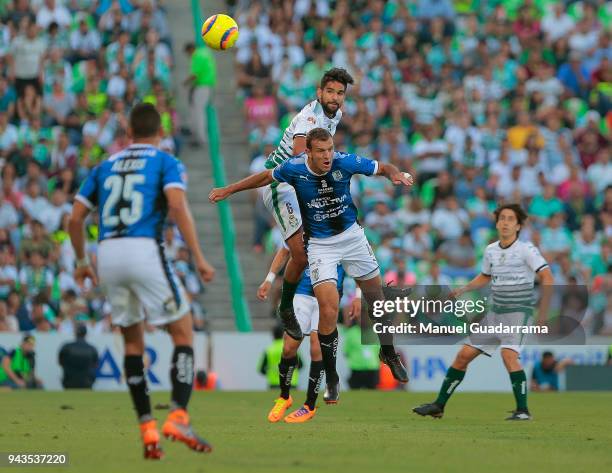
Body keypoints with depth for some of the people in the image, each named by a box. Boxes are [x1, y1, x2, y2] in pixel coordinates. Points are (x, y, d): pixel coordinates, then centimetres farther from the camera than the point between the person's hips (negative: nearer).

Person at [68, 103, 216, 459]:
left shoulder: (105, 166, 21)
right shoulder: (166, 163, 8)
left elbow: (76, 219, 18)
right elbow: (178, 206, -11)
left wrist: (82, 262, 31)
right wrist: (199, 258, -11)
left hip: (108, 255, 5)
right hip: (144, 250, -5)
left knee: (133, 340, 16)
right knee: (184, 333, 5)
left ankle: (147, 429, 10)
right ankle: (178, 416, -11)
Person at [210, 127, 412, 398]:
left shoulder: (345, 162, -17)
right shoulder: (294, 168, -17)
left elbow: (384, 168, -5)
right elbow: (266, 177, 5)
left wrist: (396, 175, -28)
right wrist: (228, 190, 10)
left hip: (351, 235, 2)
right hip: (320, 244, -2)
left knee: (376, 297, 12)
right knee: (328, 308, -17)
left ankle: (388, 354, 39)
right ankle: (331, 378, -2)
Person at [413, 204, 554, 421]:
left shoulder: (526, 249, -11)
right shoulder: (491, 250, 8)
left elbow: (547, 278, -16)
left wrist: (543, 312, -22)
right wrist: (463, 289, 11)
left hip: (518, 311, -7)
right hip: (496, 311, 7)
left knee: (508, 354, -29)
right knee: (464, 355, 5)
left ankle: (523, 410, -24)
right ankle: (438, 405, 16)